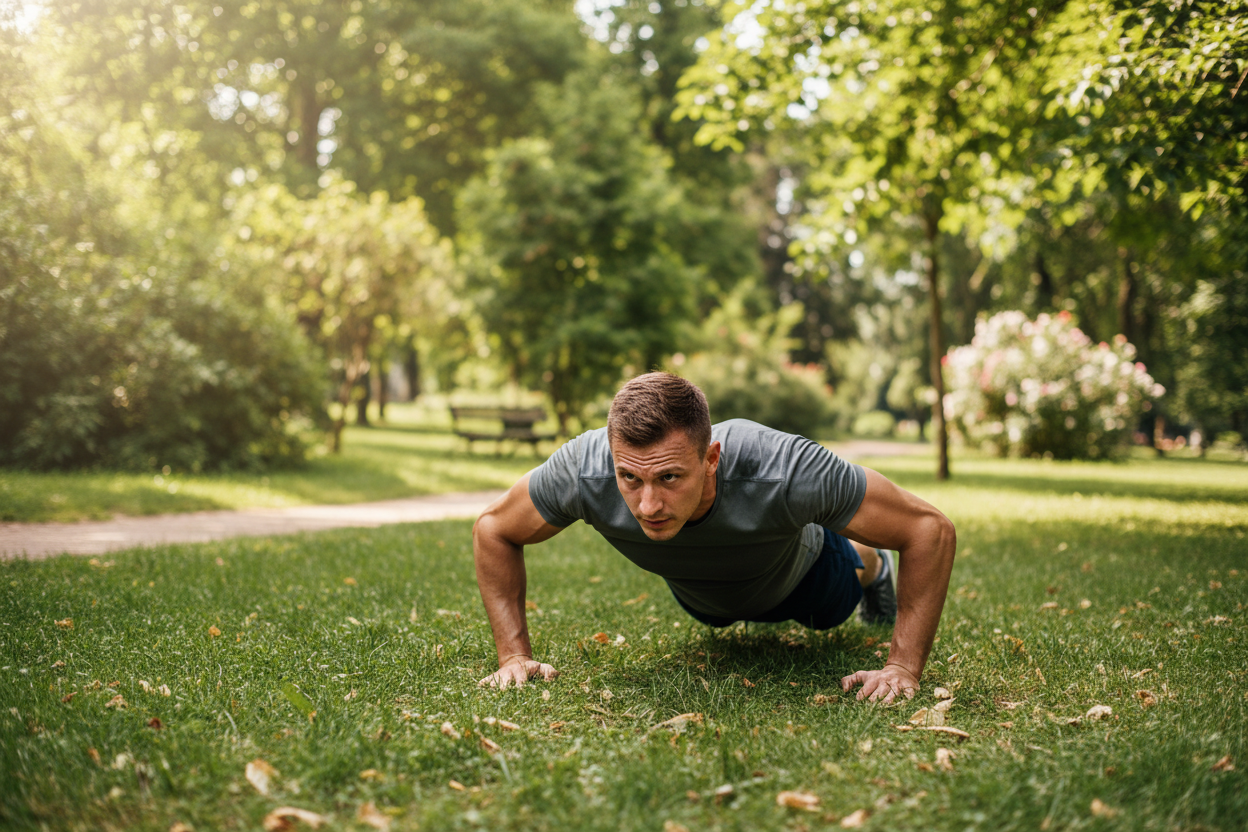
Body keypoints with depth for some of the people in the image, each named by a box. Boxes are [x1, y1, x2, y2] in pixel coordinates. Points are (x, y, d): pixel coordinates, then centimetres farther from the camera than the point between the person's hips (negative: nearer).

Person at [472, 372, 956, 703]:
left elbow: (931, 528, -38)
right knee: (716, 616, 39)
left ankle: (871, 567, 69)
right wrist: (515, 655, -28)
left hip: (798, 572, -2)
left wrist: (903, 669, -40)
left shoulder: (785, 472, -52)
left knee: (830, 610, 35)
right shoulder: (583, 471, -45)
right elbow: (493, 529, -22)